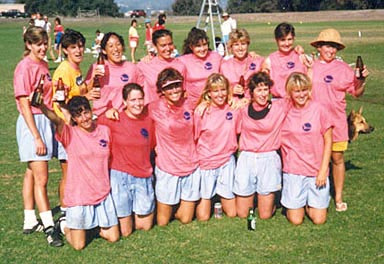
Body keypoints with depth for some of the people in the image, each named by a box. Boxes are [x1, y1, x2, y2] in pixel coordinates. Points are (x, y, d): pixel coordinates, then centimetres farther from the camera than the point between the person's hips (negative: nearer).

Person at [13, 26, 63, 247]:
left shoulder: (43, 65, 10)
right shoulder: (24, 67, -13)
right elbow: (24, 104, -16)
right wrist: (37, 136, -19)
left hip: (46, 119, 8)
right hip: (31, 123, -8)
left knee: (32, 173, 14)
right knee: (41, 178, -7)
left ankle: (30, 222, 22)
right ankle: (49, 227, -2)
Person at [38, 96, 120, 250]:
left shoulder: (105, 131, 0)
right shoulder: (70, 134, -13)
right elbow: (55, 119, -35)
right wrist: (40, 104, -51)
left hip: (103, 194, 4)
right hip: (79, 195, -4)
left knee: (113, 238, 8)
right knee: (79, 245, 2)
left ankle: (95, 225, 37)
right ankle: (65, 227, 33)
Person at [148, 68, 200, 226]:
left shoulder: (189, 104, 1)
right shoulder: (155, 108, -13)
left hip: (191, 167, 3)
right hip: (167, 169, -3)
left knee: (186, 219, 11)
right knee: (162, 222, 9)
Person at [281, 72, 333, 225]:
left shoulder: (319, 109, -5)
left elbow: (328, 141, 0)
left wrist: (323, 170, -4)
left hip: (317, 171, 0)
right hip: (293, 171, 0)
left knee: (319, 219, 1)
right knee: (295, 220, -1)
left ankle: (309, 203, 31)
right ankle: (295, 204, 31)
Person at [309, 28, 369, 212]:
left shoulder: (344, 69, 2)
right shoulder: (310, 67, 3)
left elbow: (357, 93, 4)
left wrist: (362, 80, -12)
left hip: (336, 121, 0)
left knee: (337, 158, 5)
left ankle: (338, 197, 19)